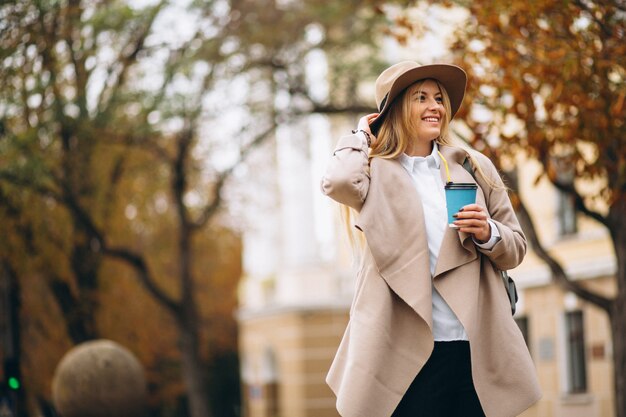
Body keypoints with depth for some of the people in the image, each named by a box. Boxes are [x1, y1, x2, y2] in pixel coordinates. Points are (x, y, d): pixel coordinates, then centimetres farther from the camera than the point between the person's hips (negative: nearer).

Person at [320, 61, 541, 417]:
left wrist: (488, 234, -8)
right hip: (406, 353, -3)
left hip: (477, 349, 3)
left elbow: (516, 247, 16)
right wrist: (360, 136, 1)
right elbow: (338, 183, -18)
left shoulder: (474, 167, 12)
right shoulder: (376, 174, 6)